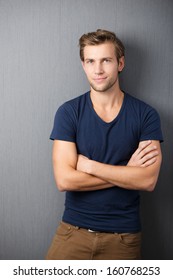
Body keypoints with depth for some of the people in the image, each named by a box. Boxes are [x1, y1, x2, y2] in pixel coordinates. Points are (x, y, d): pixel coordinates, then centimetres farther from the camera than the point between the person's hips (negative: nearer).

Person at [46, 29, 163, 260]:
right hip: (74, 230, 0)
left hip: (124, 235, 1)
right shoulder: (68, 112, -6)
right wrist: (127, 171, -14)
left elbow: (148, 180, -15)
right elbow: (64, 180, -15)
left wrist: (89, 165, -15)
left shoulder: (146, 115, -5)